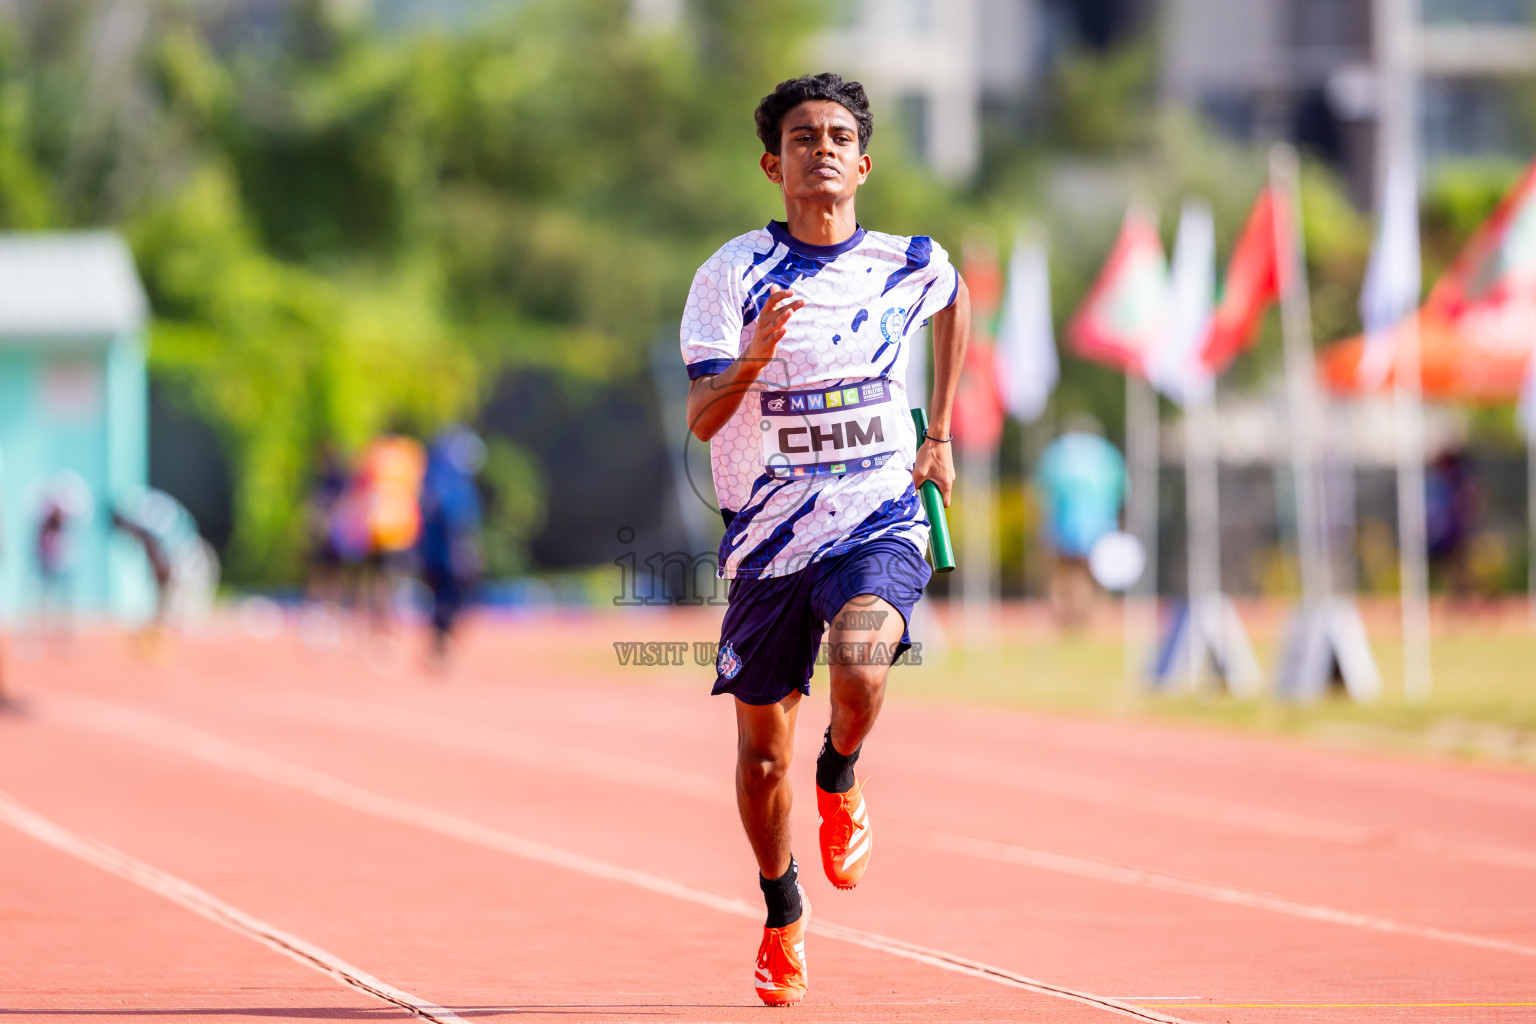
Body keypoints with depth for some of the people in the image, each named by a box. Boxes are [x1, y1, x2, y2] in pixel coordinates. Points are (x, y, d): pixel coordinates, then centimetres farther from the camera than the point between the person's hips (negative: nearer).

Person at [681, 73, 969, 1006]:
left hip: (880, 522, 0)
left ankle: (840, 780, 2)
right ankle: (784, 918, 33)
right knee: (762, 753, 8)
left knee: (860, 666, -32)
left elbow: (955, 299, 25)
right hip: (769, 539, 1)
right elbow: (702, 417, -15)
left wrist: (940, 433, 19)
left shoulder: (912, 264, -1)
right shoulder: (733, 274, -8)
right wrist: (755, 357, -35)